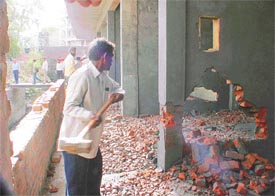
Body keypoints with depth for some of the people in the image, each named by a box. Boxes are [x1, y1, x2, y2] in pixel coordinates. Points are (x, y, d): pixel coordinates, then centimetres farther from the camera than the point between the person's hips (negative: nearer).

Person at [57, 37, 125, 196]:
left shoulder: (103, 76, 6)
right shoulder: (82, 76, -22)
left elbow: (117, 87, 24)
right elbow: (69, 107, -24)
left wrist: (119, 93, 0)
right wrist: (90, 115, -40)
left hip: (92, 140, 9)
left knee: (94, 179, 25)